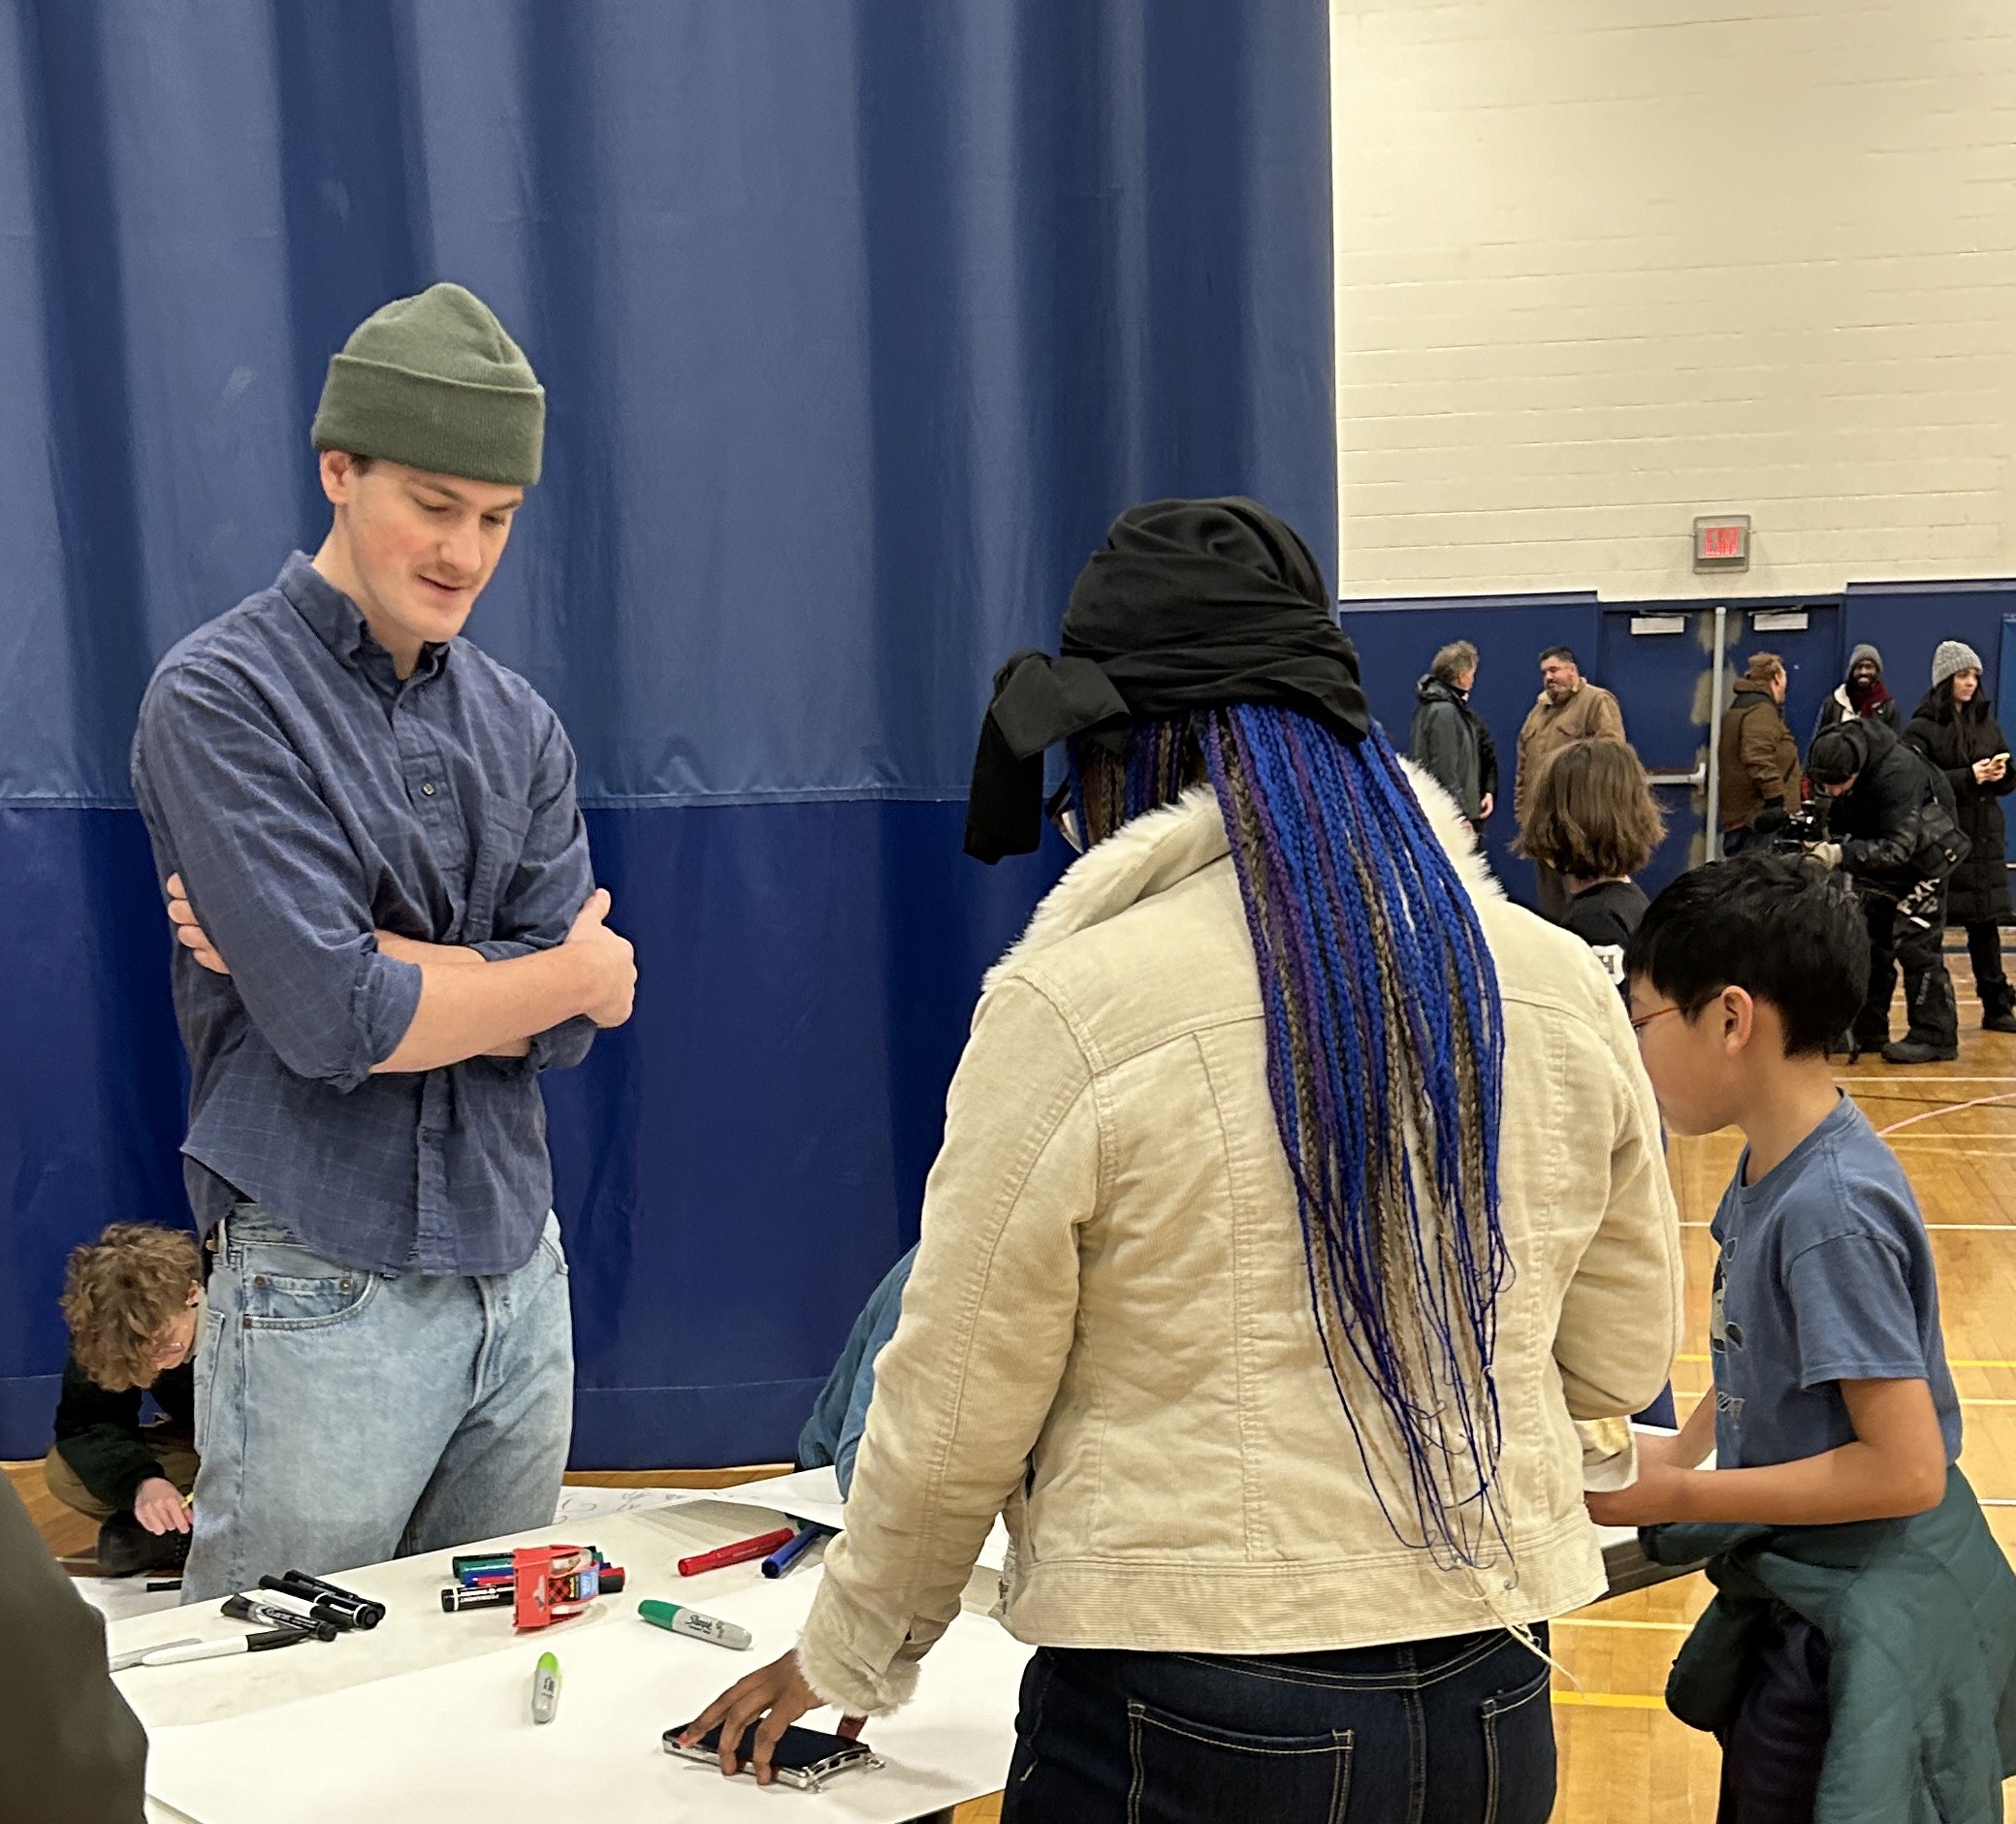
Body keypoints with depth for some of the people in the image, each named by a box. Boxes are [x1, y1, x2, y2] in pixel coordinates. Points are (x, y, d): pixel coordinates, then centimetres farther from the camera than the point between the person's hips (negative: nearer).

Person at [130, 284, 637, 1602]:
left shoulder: (518, 724, 8)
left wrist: (353, 956, -15)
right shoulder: (223, 698, -9)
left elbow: (564, 1025, -2)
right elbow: (334, 1022, -18)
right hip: (326, 1289, -5)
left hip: (517, 1266, 6)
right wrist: (576, 973, -5)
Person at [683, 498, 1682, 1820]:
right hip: (1496, 1710, 5)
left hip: (1186, 1717, -4)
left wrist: (848, 1660, 10)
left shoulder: (1070, 1006, -16)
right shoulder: (1560, 984, -3)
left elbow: (953, 1416, -7)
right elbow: (1623, 1359, 8)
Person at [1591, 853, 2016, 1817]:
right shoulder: (1770, 1170, 0)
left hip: (1863, 1624, -8)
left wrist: (1678, 1494, -23)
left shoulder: (1830, 1210, -27)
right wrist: (1682, 1448, 0)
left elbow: (1906, 1468, -27)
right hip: (1802, 1601, 9)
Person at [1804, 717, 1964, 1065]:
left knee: (1915, 944, -10)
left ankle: (1934, 1036, -4)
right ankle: (1867, 1029, 13)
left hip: (1921, 857, -7)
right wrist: (1821, 844, -26)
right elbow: (1837, 825, -5)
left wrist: (1841, 854, -49)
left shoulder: (1898, 772, -37)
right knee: (1866, 942, 5)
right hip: (1875, 854, 7)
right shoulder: (1829, 771, -16)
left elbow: (1900, 847, -39)